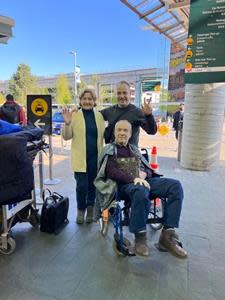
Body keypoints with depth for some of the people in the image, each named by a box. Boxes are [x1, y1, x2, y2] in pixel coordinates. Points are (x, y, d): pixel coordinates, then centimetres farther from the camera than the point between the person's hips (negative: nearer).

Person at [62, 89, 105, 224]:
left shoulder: (99, 116, 6)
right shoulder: (75, 115, -2)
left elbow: (103, 135, 10)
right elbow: (66, 137, -2)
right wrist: (67, 123, -20)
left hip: (96, 156, 3)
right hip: (80, 157, -2)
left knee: (92, 184, 13)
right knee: (82, 186, -2)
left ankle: (90, 208, 36)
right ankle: (81, 209, 25)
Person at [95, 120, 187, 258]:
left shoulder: (134, 149, 28)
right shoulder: (109, 150, 12)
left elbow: (148, 169, 20)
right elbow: (112, 172, -4)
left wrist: (143, 174, -6)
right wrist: (133, 178, -19)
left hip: (145, 180, 5)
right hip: (125, 184, -5)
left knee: (176, 185, -20)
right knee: (140, 190, -41)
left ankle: (168, 236, -20)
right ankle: (140, 237, -22)